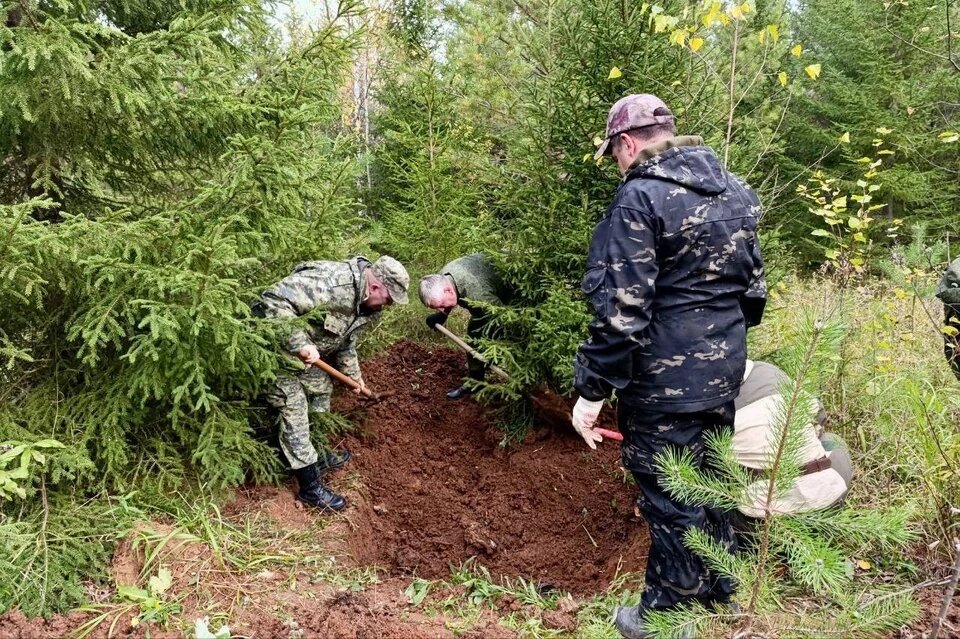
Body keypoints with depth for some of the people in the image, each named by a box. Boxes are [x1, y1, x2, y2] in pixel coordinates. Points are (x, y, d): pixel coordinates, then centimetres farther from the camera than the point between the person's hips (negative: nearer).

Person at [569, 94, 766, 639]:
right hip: (725, 368, 8)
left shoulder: (642, 197, -17)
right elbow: (754, 286, 14)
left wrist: (593, 390, -16)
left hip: (666, 378, -8)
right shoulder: (736, 190, 8)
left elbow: (623, 310, -22)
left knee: (668, 494, 6)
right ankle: (720, 585, 40)